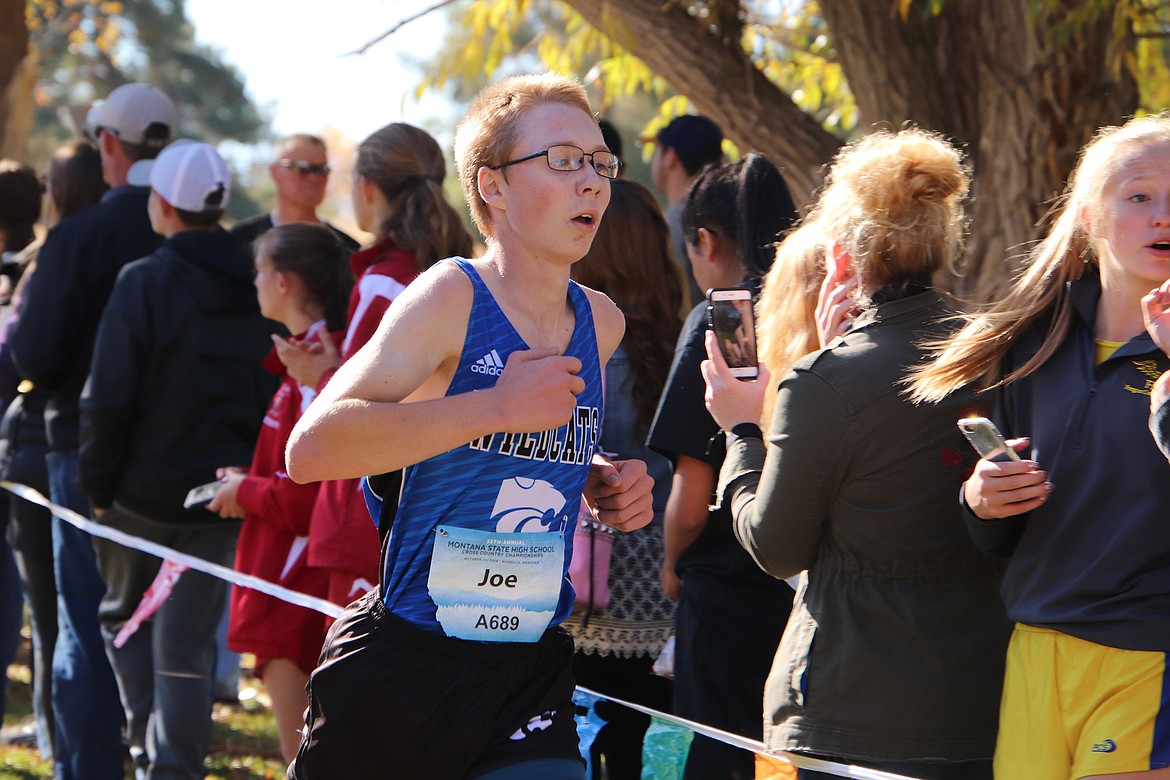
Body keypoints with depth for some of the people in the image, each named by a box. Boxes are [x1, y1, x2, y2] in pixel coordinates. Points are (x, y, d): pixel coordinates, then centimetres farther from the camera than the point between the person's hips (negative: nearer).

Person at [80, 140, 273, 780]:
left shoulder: (143, 283, -13)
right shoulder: (254, 288, 1)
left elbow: (107, 400, -14)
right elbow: (274, 393, 6)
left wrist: (98, 484, -3)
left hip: (144, 489, -3)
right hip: (224, 493, 3)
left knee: (125, 616, 19)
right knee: (187, 642, 6)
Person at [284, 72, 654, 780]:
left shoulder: (601, 323, 8)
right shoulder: (453, 297, -11)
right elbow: (312, 448, -24)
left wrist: (604, 485, 9)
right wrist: (496, 407, -26)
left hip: (532, 681, 4)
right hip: (402, 666, -4)